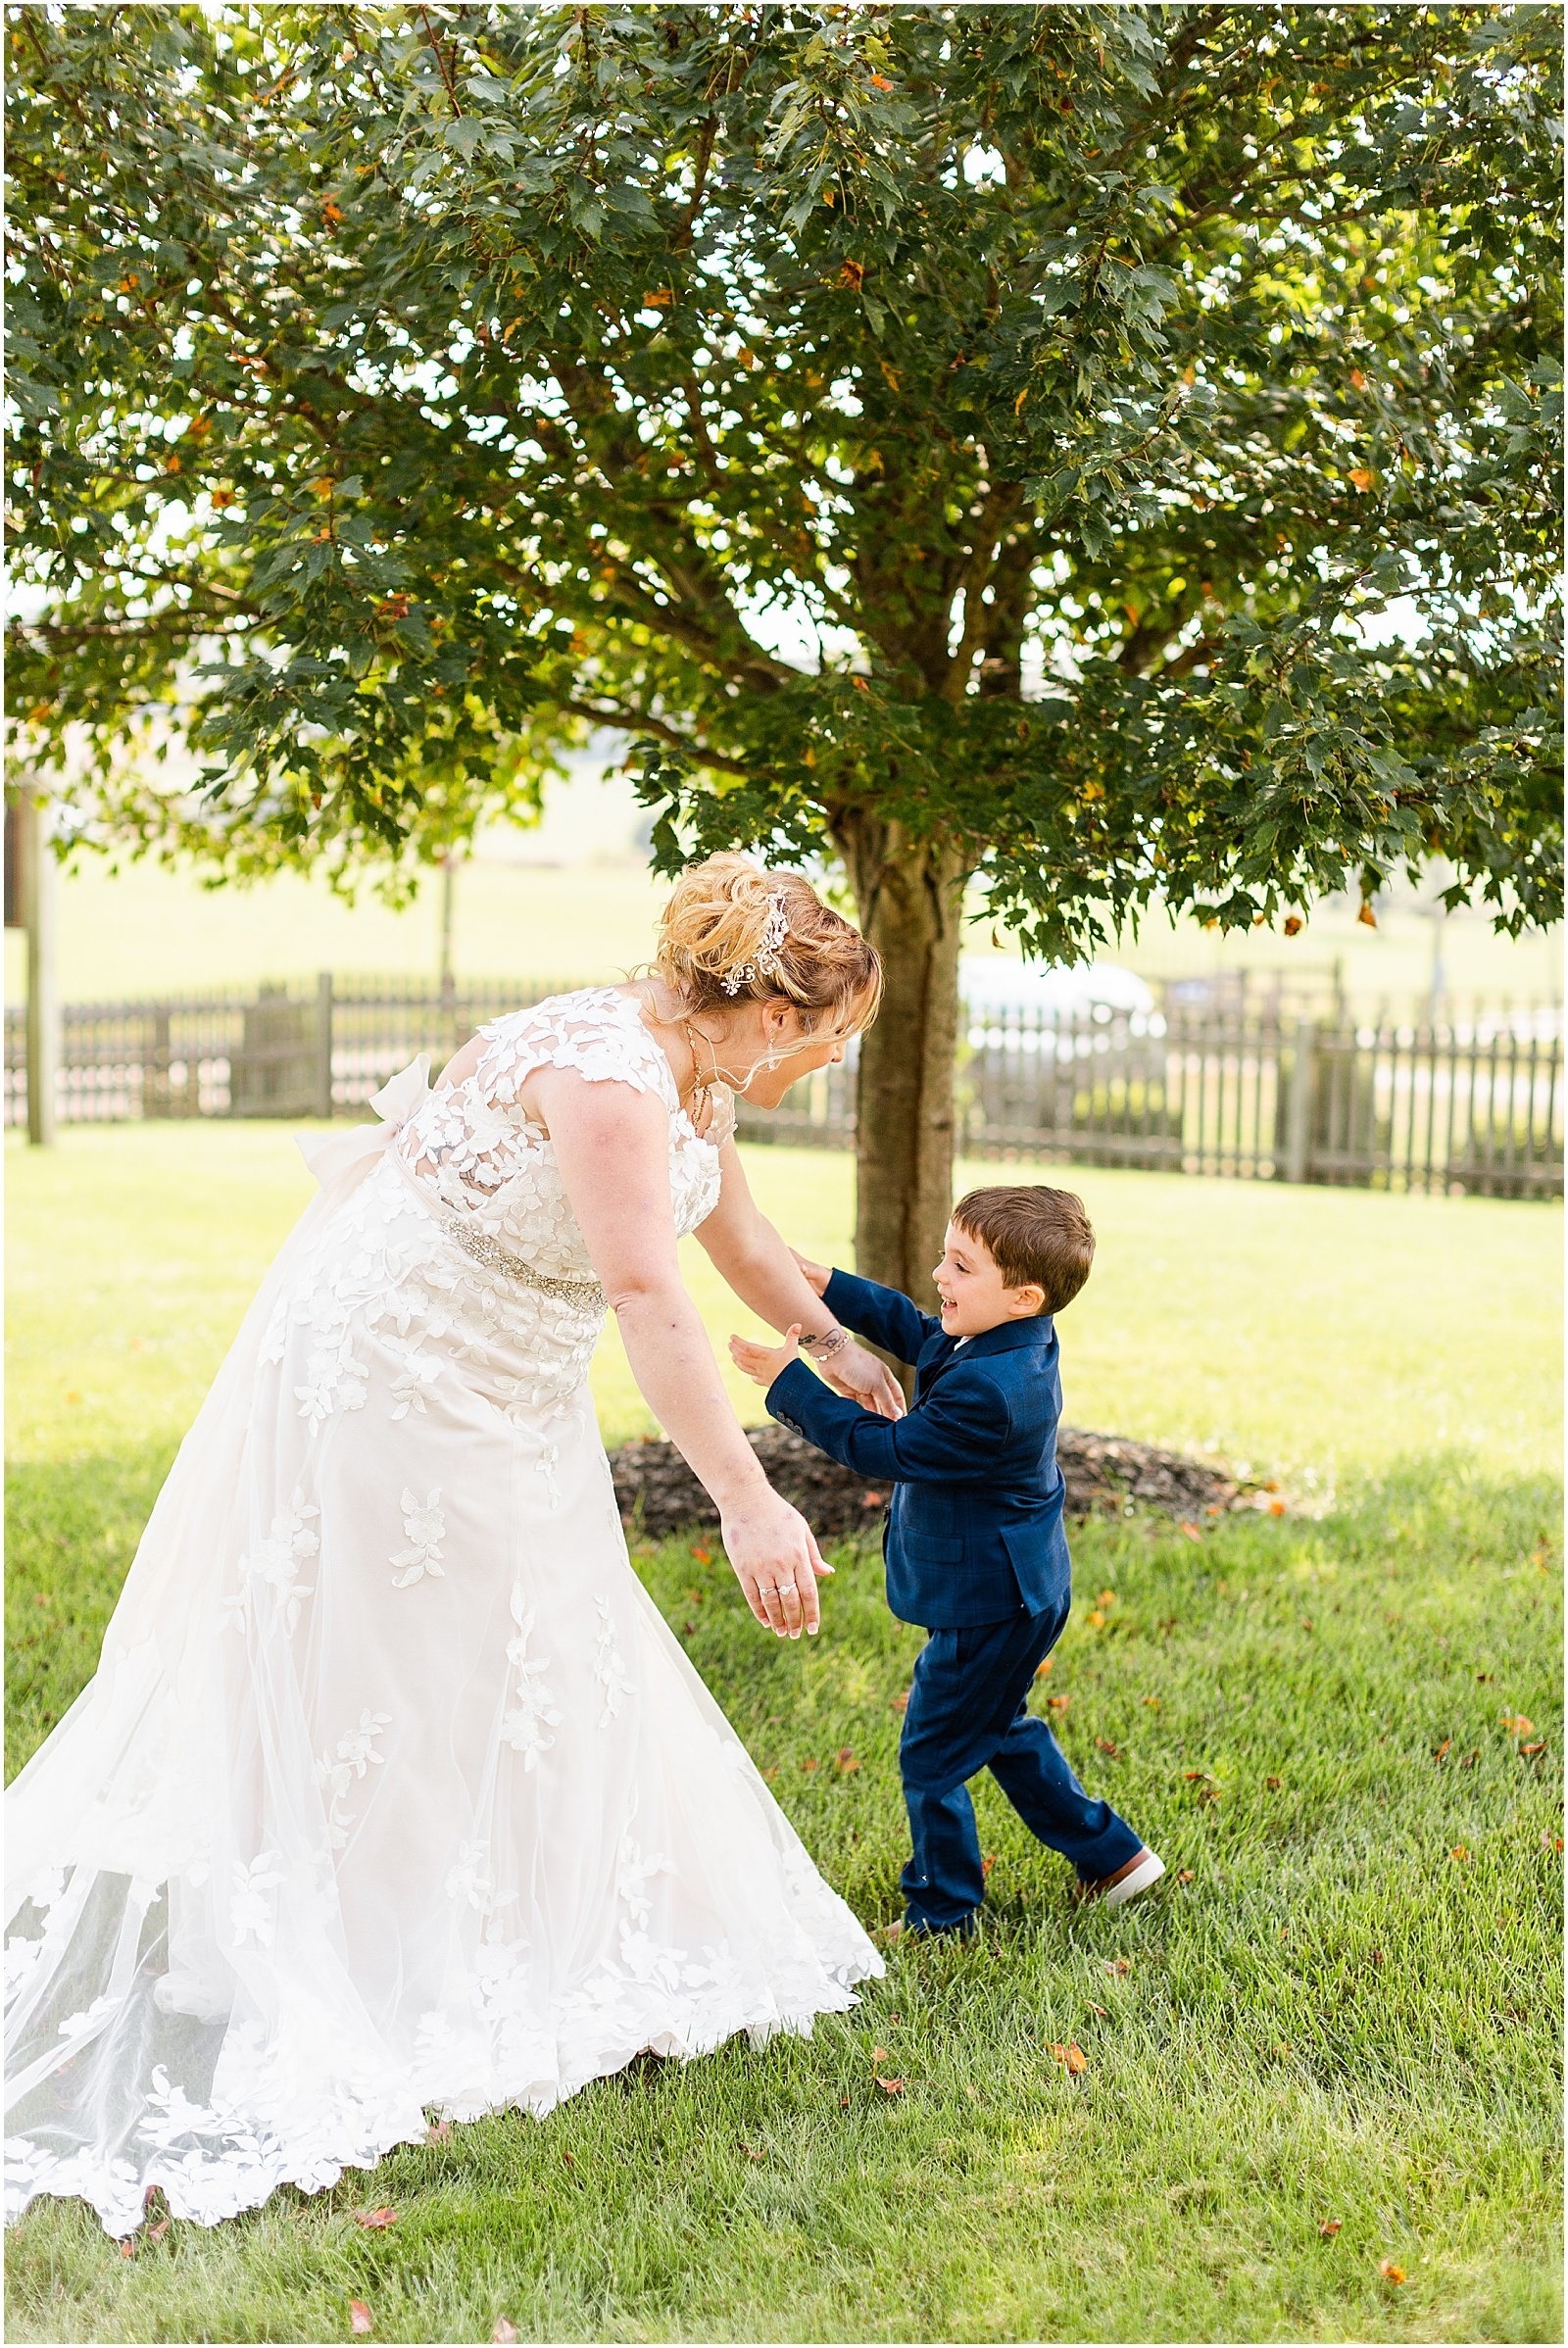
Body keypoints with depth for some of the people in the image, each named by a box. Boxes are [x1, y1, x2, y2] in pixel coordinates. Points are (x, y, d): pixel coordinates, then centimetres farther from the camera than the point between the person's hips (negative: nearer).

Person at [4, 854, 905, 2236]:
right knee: (356, 1678, -2)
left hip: (499, 1396, 10)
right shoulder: (604, 1069, -30)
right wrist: (749, 1502, -40)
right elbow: (649, 1301, -38)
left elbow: (734, 1232, 19)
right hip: (377, 1369, -10)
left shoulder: (699, 1081, 1)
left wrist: (836, 1346, 31)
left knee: (521, 1668, 15)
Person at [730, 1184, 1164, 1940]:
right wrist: (826, 1284, 8)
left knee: (932, 1756, 5)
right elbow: (909, 1327, 15)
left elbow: (885, 1449, -24)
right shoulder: (1009, 1343, -3)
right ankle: (1111, 1854, 35)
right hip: (1013, 1594, 10)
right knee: (1000, 1730, 27)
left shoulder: (987, 1392, -33)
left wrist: (790, 1382, -18)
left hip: (989, 1608, -10)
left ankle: (941, 1913, 20)